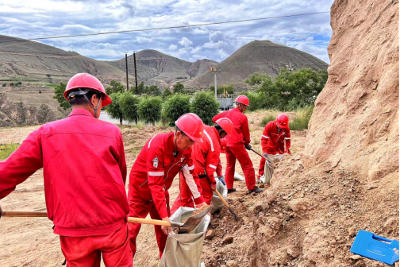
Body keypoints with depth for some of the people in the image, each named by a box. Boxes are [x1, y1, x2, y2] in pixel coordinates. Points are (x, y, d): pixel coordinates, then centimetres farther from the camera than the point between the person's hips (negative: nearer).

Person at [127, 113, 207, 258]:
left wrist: (199, 201, -4)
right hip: (141, 190, -6)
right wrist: (164, 215, -34)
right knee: (132, 228, -3)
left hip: (161, 190, 6)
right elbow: (156, 184, -33)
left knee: (165, 228, 12)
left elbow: (190, 175, -4)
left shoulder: (186, 148, -13)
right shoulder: (158, 146, -33)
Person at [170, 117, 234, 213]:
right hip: (197, 170, -7)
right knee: (207, 194, 15)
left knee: (184, 195, 22)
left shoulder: (203, 128, 3)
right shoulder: (215, 144, -14)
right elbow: (210, 166, -10)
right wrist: (213, 182, 4)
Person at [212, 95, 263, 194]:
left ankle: (228, 188, 21)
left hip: (227, 143, 7)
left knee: (230, 165, 17)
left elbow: (214, 118, 16)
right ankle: (252, 188, 8)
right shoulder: (242, 117, -10)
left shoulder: (226, 113, 6)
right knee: (247, 165, 4)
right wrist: (247, 143, 14)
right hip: (237, 144, -7)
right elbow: (246, 132, -2)